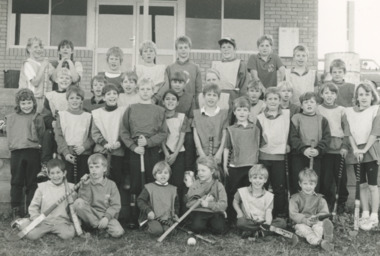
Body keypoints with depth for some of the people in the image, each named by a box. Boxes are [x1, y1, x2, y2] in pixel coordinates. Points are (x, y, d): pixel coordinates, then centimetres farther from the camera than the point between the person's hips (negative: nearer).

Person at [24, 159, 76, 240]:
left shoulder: (69, 187, 5)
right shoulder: (42, 187, 5)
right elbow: (33, 206, 9)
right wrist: (36, 220, -3)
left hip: (61, 222, 0)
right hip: (44, 221, 0)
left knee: (68, 235, -29)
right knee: (31, 235, -23)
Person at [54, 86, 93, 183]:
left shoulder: (88, 116, 9)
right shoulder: (61, 115, 8)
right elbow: (58, 136, 1)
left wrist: (84, 147, -13)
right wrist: (66, 152, -10)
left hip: (84, 153, 1)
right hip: (66, 154, -1)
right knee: (67, 181, -4)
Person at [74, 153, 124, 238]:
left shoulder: (111, 184, 3)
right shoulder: (87, 184, 6)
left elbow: (115, 205, -3)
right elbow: (84, 203, -8)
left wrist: (107, 217, -18)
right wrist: (85, 185, -14)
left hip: (107, 215, -1)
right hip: (90, 216, 1)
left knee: (118, 232, -30)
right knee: (78, 203, -28)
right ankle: (99, 227, -19)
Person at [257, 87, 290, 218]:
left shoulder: (287, 114, 4)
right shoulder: (260, 117, 3)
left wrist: (288, 144, -3)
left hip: (279, 157, 0)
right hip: (263, 157, 0)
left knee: (279, 188, 2)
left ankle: (280, 215, 12)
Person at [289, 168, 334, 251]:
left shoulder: (319, 199, 12)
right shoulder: (295, 198, 8)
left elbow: (325, 213, 1)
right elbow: (292, 214, -3)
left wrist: (316, 217, -21)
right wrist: (304, 220, -19)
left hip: (316, 222, 1)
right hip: (301, 223, -1)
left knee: (320, 225, -33)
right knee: (302, 227, -35)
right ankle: (320, 242, -55)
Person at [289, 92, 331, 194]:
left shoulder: (322, 120, 10)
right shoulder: (296, 118, 4)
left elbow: (327, 138, 2)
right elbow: (292, 137, -4)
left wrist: (318, 150, -14)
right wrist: (303, 149, -17)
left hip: (316, 156, 2)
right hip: (298, 156, -1)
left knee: (315, 184, 3)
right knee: (297, 185, 0)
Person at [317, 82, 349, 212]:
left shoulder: (341, 110, 9)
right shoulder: (317, 110, 4)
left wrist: (345, 146, -3)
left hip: (339, 149, 1)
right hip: (325, 149, -1)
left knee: (341, 177, 3)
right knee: (326, 178, 0)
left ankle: (342, 203, 16)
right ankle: (327, 203, 12)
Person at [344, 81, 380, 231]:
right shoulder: (350, 112, 8)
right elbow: (349, 133, 2)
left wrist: (364, 149, -15)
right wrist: (355, 150, -10)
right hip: (356, 151, 4)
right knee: (362, 185, 10)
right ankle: (365, 214, 19)